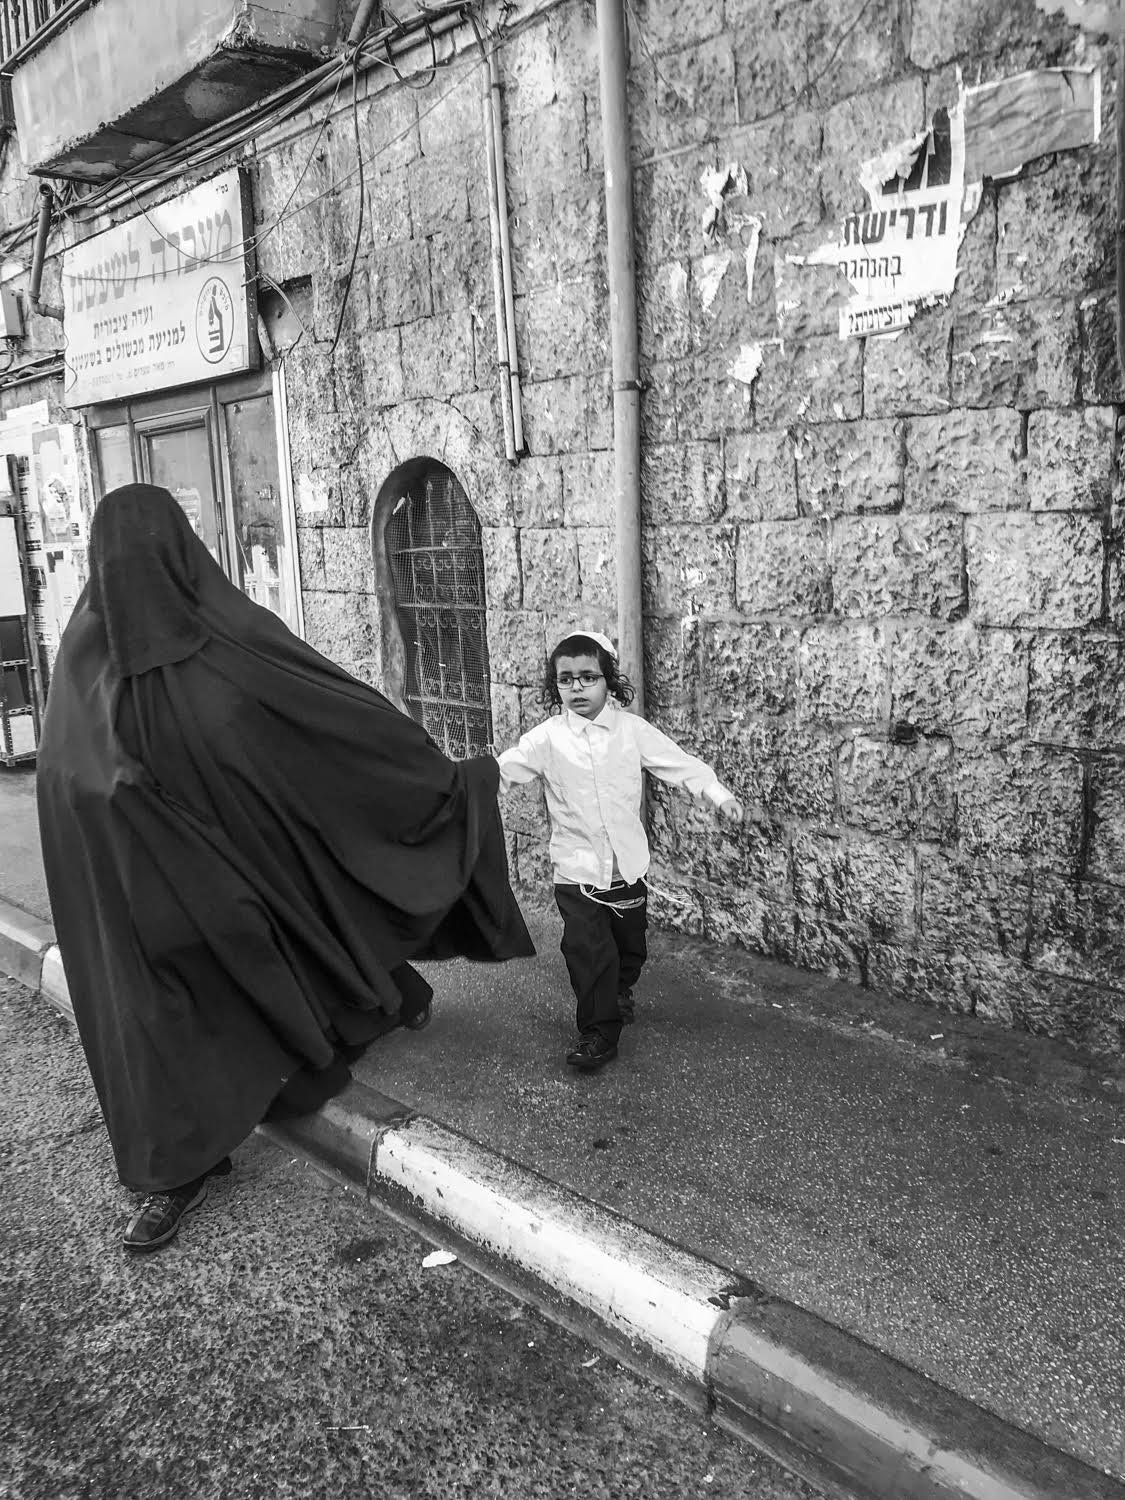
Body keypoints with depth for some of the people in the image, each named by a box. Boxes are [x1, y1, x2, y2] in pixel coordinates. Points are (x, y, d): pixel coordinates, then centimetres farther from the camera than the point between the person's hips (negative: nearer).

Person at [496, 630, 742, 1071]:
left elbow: (680, 762, 0)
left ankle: (620, 991, 50)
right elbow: (505, 768, -14)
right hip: (576, 869, -2)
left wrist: (719, 794, -6)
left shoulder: (632, 729, -4)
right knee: (587, 951, -8)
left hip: (627, 864, 2)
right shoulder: (547, 737, -7)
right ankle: (598, 1032, 8)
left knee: (630, 943, 19)